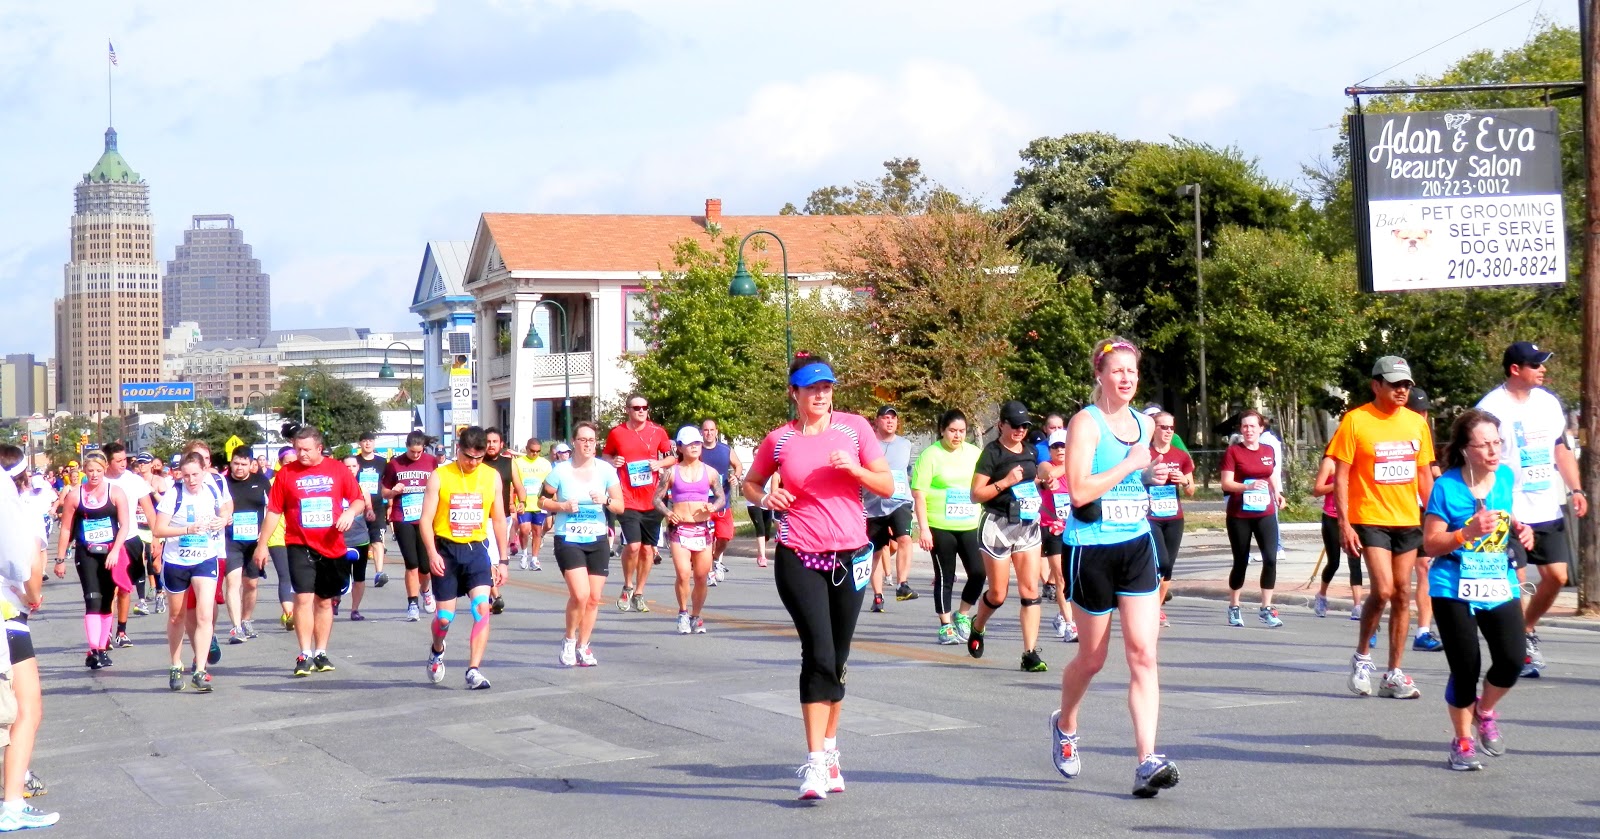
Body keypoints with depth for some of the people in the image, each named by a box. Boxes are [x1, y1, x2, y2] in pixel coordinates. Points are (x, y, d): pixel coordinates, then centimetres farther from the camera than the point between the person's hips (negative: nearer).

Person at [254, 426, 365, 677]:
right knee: (304, 597, -13)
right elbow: (273, 511, 4)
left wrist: (351, 511, -15)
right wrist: (262, 544, 3)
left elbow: (359, 500, 7)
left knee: (325, 601, 11)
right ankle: (305, 655, -10)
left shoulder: (338, 470, 3)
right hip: (300, 546, -2)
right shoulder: (287, 473, 0)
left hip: (332, 547, 2)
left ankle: (321, 653, 22)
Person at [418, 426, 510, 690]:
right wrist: (432, 553, -20)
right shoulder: (439, 477, -5)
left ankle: (473, 670, -14)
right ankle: (437, 651, 36)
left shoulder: (492, 477, 4)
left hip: (477, 550, 2)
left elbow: (499, 520, 11)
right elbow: (426, 519, -7)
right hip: (447, 550, -2)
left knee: (482, 608, -16)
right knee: (445, 617, 2)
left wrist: (503, 560, 9)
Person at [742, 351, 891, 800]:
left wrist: (855, 468, -15)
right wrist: (764, 498, -5)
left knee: (836, 660, 9)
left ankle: (829, 749, 26)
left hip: (850, 556, 2)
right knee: (819, 654, -15)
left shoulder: (854, 427, 2)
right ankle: (815, 762, -14)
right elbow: (750, 483, 16)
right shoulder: (779, 440, 1)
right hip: (799, 558, -2)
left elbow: (887, 486, 3)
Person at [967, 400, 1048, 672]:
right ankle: (977, 627, 35)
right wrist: (1005, 482, -21)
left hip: (1028, 526, 5)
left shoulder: (1029, 451, 12)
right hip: (998, 526, -5)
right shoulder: (992, 452, -7)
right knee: (998, 595, 4)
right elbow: (976, 494, -11)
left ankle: (1030, 654, -6)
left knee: (1030, 591, -5)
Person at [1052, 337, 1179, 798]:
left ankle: (1147, 761, -13)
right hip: (1092, 549, -5)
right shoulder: (1086, 423, -10)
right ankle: (1065, 725, 39)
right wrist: (1131, 465, -18)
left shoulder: (1143, 423, 11)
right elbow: (1079, 490, -20)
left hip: (1137, 547, 5)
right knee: (1092, 658, 9)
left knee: (1143, 653, -8)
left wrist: (1152, 476, 7)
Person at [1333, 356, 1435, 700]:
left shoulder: (1416, 423, 8)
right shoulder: (1356, 420, -6)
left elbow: (1425, 475, 15)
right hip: (1370, 519, -5)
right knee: (1383, 589, -16)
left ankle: (1393, 675, 11)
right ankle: (1361, 657, 6)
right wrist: (1344, 523, -12)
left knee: (1402, 594, 5)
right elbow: (1341, 474, -6)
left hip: (1408, 521, 5)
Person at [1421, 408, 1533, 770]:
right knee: (1465, 669, -1)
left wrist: (1519, 529, 3)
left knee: (1512, 659, -11)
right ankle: (1463, 742, 21)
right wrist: (1468, 532, -26)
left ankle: (1485, 712, 21)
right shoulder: (1447, 486, -12)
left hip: (1500, 585, 4)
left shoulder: (1506, 476, 2)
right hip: (1455, 590, -4)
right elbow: (1430, 544, -11)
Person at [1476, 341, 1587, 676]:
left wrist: (1575, 489, 9)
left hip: (1549, 511, 6)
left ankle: (1527, 630, 28)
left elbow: (1561, 448, 20)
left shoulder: (1549, 402, 10)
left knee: (1556, 576, 6)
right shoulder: (1492, 407, -11)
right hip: (1509, 515, -6)